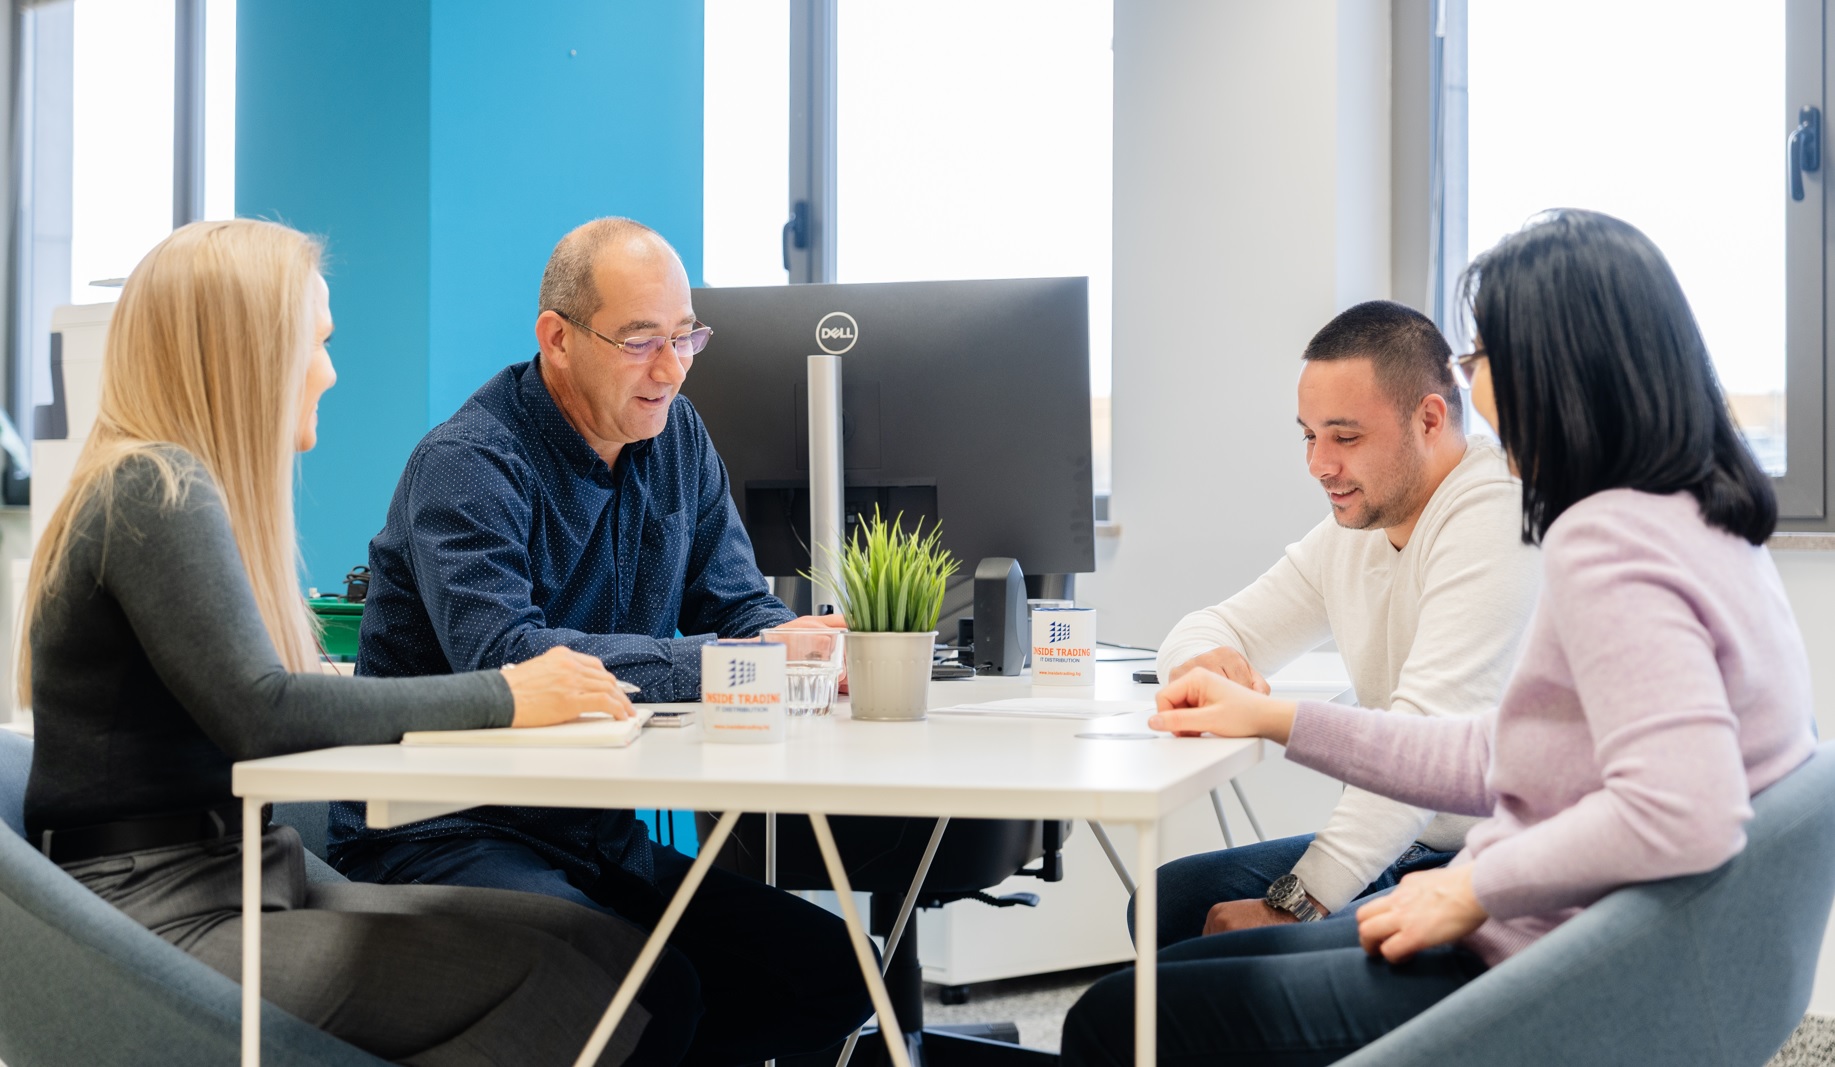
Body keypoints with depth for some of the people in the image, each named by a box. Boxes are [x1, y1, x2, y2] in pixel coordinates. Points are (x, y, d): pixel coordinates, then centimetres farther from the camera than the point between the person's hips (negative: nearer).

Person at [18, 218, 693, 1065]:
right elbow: (257, 713, -23)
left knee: (626, 957, -6)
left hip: (241, 884, 9)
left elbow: (293, 703, 13)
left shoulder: (176, 487, 18)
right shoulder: (155, 492, -12)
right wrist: (501, 698, -18)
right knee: (563, 991, -23)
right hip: (167, 922, -9)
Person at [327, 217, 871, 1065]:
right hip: (443, 835, -7)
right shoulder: (468, 464, -14)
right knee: (660, 991, -32)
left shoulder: (676, 438, 10)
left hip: (597, 833, 8)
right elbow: (505, 659, -30)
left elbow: (740, 607, 9)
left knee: (828, 973, -11)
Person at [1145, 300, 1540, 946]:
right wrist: (1205, 662, -10)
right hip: (1397, 851, 9)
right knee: (1169, 902, 2)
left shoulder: (1494, 527, -19)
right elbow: (1213, 628, 18)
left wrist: (1295, 905, -29)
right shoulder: (1353, 529, 12)